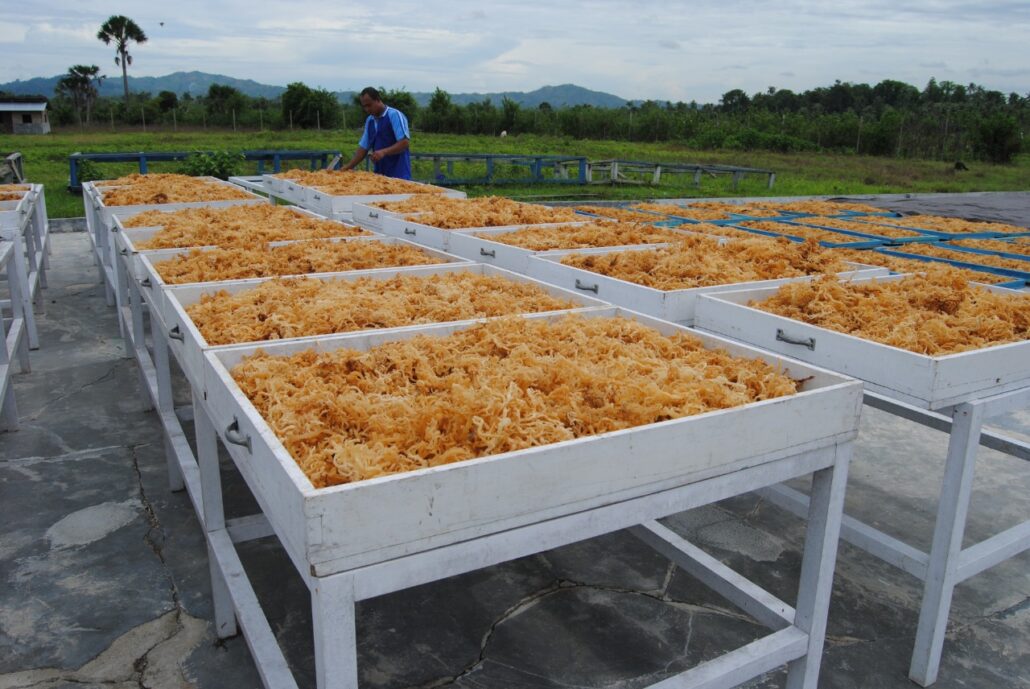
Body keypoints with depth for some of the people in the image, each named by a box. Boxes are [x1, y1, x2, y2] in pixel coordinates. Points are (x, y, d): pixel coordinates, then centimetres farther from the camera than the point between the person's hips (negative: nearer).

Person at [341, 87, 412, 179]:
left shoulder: (395, 115, -7)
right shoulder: (369, 120, 14)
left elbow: (405, 142, -15)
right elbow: (363, 147, 17)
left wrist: (384, 152, -25)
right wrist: (349, 166, 6)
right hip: (378, 175, 6)